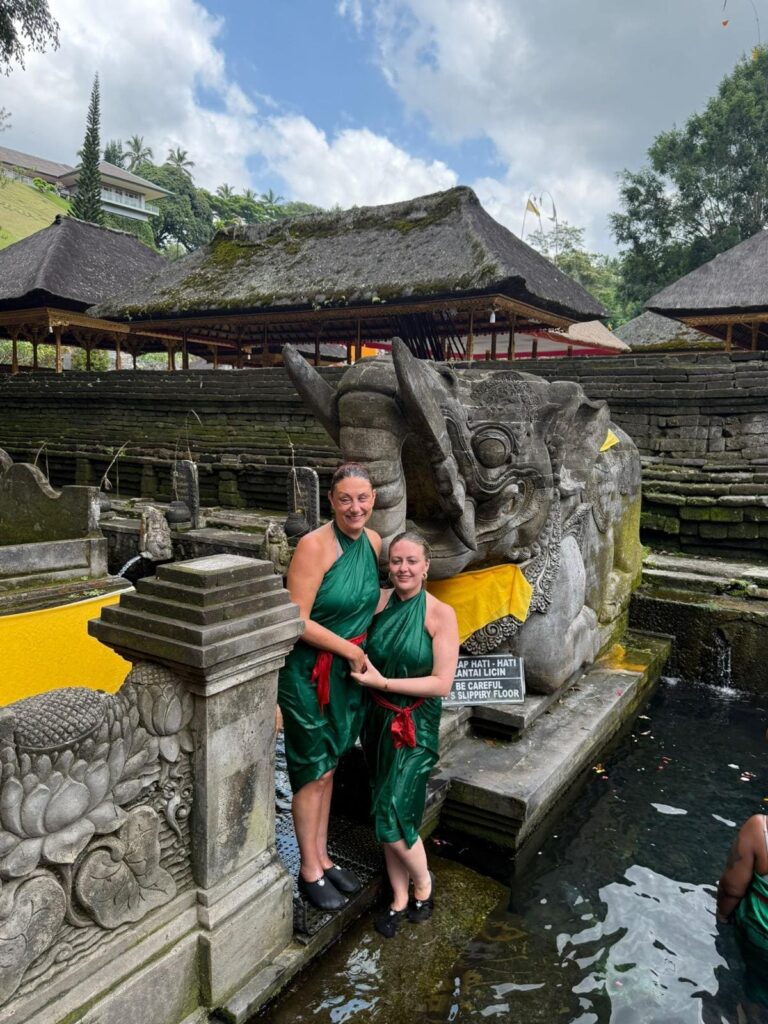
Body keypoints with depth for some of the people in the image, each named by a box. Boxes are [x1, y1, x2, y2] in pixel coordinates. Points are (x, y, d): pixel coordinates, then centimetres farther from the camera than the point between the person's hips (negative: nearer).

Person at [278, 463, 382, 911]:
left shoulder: (373, 541, 0)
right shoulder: (315, 545, -22)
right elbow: (298, 621, -23)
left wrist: (364, 651, 5)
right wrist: (350, 649, -14)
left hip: (349, 671, 6)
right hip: (309, 672, -6)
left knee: (329, 767, 19)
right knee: (313, 770, 8)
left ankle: (323, 857, 37)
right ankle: (309, 870, 28)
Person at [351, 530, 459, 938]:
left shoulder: (440, 614, -14)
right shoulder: (379, 603, -3)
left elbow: (442, 684, -17)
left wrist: (382, 682, -18)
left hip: (415, 725, -4)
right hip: (378, 720, 4)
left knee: (392, 818, -7)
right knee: (386, 816, 13)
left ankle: (423, 883, 23)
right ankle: (399, 898, 33)